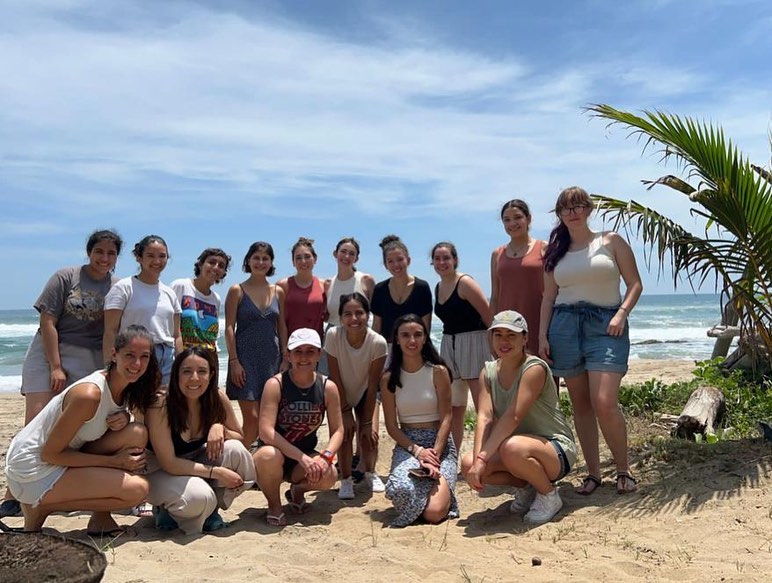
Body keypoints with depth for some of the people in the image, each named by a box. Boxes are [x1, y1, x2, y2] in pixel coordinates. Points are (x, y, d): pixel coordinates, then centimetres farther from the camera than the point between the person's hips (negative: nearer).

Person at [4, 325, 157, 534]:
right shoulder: (89, 394, -28)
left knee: (137, 433, -12)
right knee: (137, 490, -19)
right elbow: (50, 454, -21)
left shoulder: (126, 387, -4)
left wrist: (123, 418, -14)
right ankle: (42, 507, -2)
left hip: (63, 460, 8)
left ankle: (101, 518, 1)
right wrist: (113, 462, -19)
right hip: (33, 473, -8)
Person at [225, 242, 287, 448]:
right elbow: (229, 328, -4)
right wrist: (234, 361, -11)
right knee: (252, 418, -8)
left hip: (272, 358, 4)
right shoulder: (237, 290, 0)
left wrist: (285, 359, 5)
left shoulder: (278, 292, 10)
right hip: (246, 358, -4)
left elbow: (282, 327, 11)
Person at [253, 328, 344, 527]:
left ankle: (297, 491, 12)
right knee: (269, 455, -37)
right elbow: (266, 432, -24)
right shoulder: (275, 384, -17)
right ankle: (274, 506, -3)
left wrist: (325, 456, -24)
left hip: (306, 456, 3)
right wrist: (301, 457, -30)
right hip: (276, 453, -2)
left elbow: (337, 430, -5)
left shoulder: (328, 388, -7)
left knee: (328, 476, -27)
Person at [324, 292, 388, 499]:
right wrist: (346, 411, -15)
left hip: (364, 393, 0)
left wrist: (367, 422, -16)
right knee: (345, 431, -14)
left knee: (367, 434, -6)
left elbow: (372, 385, -22)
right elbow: (335, 378, -20)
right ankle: (346, 480, 4)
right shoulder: (333, 335, -30)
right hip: (340, 394, 0)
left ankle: (370, 473, 21)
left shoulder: (378, 342, -30)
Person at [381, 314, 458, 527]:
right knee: (400, 490, -32)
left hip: (440, 443, -1)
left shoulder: (438, 372, -2)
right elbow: (391, 426, 1)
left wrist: (435, 453, -17)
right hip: (406, 444, 1)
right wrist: (416, 450, -14)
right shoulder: (389, 379, 3)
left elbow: (446, 418, -4)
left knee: (434, 513, -20)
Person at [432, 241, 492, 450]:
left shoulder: (465, 283, -10)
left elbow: (489, 316, -12)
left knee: (483, 406, -8)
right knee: (452, 408, 11)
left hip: (473, 344, -7)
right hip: (448, 345, 7)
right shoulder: (438, 288, 13)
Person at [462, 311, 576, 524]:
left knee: (512, 448, -38)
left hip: (557, 449, -6)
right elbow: (484, 417, -12)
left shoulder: (534, 368, -20)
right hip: (523, 445, 6)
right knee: (468, 464, -16)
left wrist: (482, 458, -32)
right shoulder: (489, 372, 0)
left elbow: (513, 417, -28)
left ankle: (549, 495, -6)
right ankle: (526, 487, 9)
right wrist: (478, 458, -27)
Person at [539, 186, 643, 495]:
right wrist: (542, 335, 4)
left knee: (605, 403, -14)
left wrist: (622, 313, -11)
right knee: (580, 404, 6)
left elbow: (635, 284, 5)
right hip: (564, 326, 3)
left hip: (605, 325, -3)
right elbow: (549, 297, 13)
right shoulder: (555, 252, 14)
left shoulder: (611, 241, 6)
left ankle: (624, 469, 7)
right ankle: (593, 472, 16)